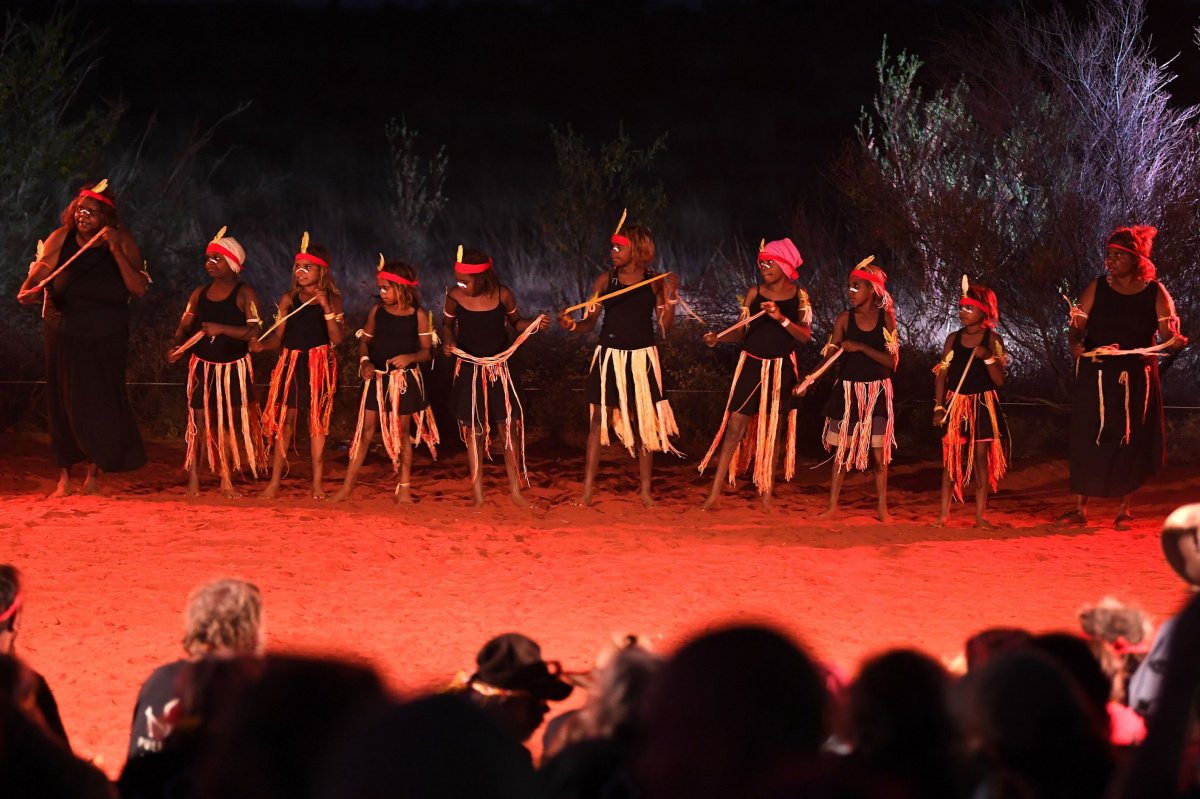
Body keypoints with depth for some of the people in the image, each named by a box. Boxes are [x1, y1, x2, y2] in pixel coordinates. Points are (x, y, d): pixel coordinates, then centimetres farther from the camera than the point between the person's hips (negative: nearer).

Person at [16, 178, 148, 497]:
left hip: (106, 339, -1)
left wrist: (116, 251, -25)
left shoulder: (123, 241, -7)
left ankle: (93, 473, 17)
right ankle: (64, 477, 12)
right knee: (63, 404, 3)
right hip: (64, 336, 1)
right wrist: (27, 291, -29)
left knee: (101, 403, -1)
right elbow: (36, 276, -6)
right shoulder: (61, 239, -6)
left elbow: (139, 288, -17)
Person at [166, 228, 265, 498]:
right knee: (198, 421, -2)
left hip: (234, 368, -2)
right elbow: (185, 325, 6)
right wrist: (175, 346, -15)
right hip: (203, 366, 2)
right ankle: (193, 480, 1)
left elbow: (255, 331, -16)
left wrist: (222, 329, -28)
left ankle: (227, 480, 11)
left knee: (230, 423, 2)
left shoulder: (245, 294, -5)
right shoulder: (200, 294, 7)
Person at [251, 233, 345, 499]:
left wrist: (327, 308, -20)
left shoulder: (332, 300, -1)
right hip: (291, 362, 2)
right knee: (285, 419, 1)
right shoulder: (288, 299, 5)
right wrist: (261, 345, -16)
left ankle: (317, 483, 6)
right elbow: (278, 336, 4)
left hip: (319, 364, -2)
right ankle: (275, 481, 5)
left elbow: (337, 338, -10)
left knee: (317, 420, 1)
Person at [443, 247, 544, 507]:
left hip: (500, 369, 0)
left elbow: (516, 322, 6)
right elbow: (449, 325, 7)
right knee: (474, 430, 4)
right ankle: (477, 494, 14)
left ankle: (515, 490, 15)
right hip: (470, 371, 0)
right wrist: (448, 342, -14)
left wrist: (533, 325, -14)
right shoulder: (454, 297, -11)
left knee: (510, 427, 2)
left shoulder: (502, 295, -11)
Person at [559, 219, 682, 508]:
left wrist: (671, 298, -14)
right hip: (609, 356, 0)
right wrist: (572, 325, -19)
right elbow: (589, 322, 1)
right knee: (598, 419, 0)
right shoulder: (605, 281, 1)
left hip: (641, 359, 0)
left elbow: (665, 328, -1)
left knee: (644, 422, 3)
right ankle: (588, 489, 4)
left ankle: (646, 491, 12)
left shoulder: (654, 283, -1)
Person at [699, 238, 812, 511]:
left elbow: (805, 336, -8)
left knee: (773, 430, 5)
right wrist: (718, 338, -15)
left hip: (781, 369, 0)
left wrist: (781, 318, -22)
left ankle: (767, 495, 12)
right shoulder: (754, 293, 1)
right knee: (735, 425, -4)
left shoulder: (798, 297, 0)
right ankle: (715, 491, 0)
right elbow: (741, 331, 3)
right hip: (751, 365, 0)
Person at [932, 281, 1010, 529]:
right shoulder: (953, 339, 4)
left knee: (981, 458, 0)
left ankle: (980, 515, 5)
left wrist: (988, 358, -21)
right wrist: (939, 407, -1)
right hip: (956, 404, 2)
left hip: (983, 404, -2)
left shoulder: (992, 340, -2)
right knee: (950, 456, 0)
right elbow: (942, 374, 5)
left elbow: (1000, 380, -5)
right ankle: (944, 513, 5)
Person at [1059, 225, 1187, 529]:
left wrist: (1175, 342, -30)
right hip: (1096, 376, 0)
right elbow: (1076, 326, -3)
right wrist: (1075, 343, -25)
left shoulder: (1155, 293, -2)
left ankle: (1125, 509, 15)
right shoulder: (1097, 289, 0)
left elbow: (1167, 335, -7)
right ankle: (1080, 508, 7)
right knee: (1087, 440, -1)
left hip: (1136, 379, 0)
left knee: (1130, 442, 3)